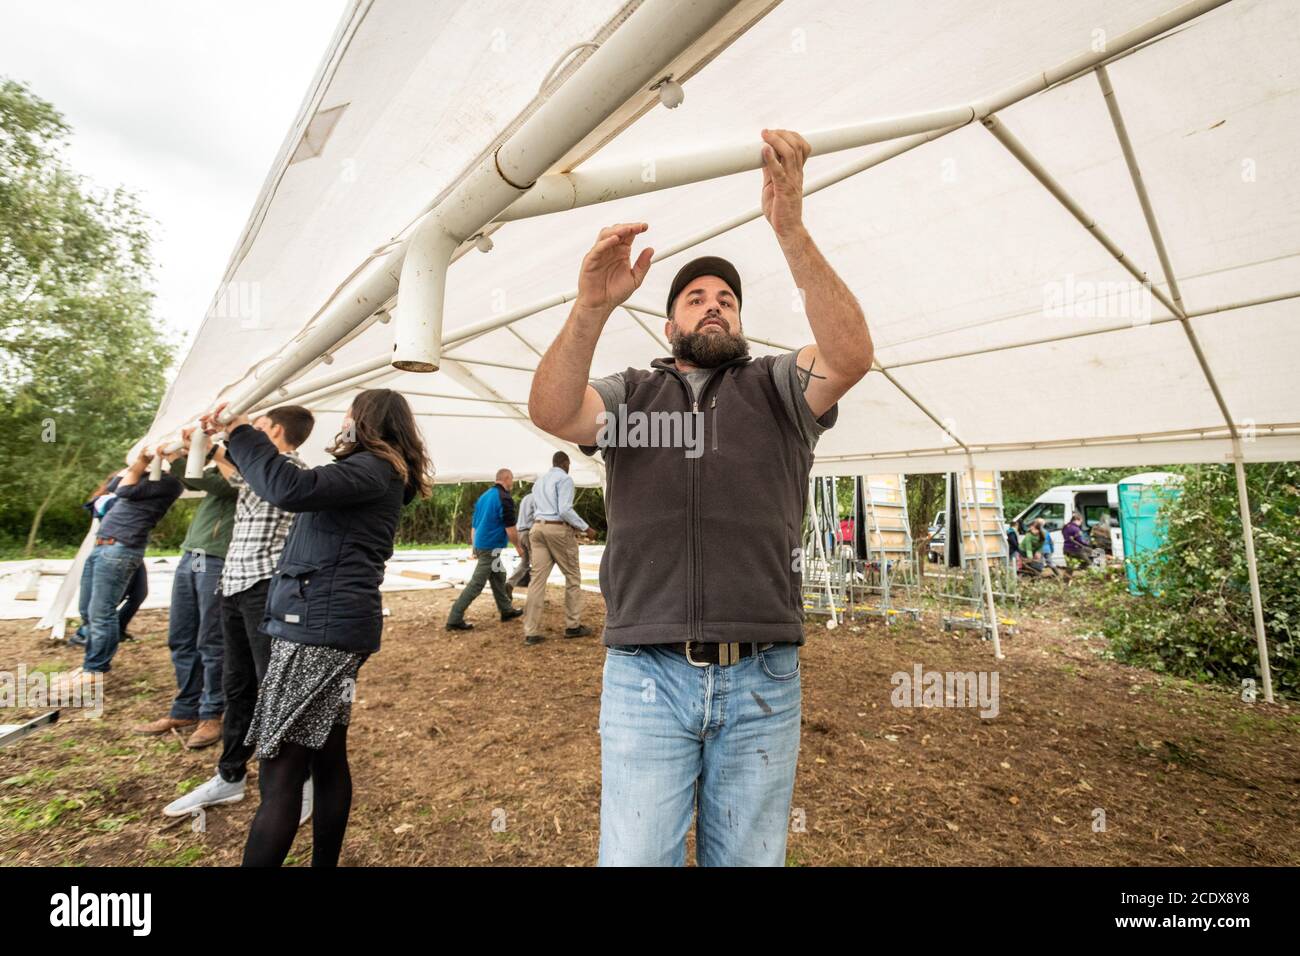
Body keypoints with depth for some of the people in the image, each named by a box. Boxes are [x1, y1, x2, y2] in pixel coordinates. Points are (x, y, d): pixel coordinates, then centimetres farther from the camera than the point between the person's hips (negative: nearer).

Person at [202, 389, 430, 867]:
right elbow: (306, 488, 28)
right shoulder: (375, 473, 22)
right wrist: (236, 438, 28)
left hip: (319, 627, -10)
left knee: (281, 775, -6)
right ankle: (325, 861, 27)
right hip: (329, 625, 10)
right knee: (328, 758, 15)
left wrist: (239, 430, -15)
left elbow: (292, 488, -27)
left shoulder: (374, 468, -10)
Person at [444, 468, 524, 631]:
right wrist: (518, 547, -2)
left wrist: (473, 545, 23)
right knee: (476, 583, -5)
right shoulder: (505, 498, -14)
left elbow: (474, 524, 17)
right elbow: (510, 529, -16)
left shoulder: (484, 496, 12)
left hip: (480, 544, 9)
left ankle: (506, 610, 31)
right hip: (491, 547, -9)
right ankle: (455, 619, -3)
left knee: (498, 577, 20)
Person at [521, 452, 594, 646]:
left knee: (537, 578, 1)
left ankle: (531, 631, -2)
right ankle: (573, 625, 13)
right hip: (558, 529, -7)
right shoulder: (565, 479, -4)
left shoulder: (539, 481, 21)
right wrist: (585, 528, -9)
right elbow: (565, 510, -16)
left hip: (538, 528, 7)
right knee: (572, 576, 8)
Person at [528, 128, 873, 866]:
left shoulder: (778, 387, 10)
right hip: (646, 675, 0)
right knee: (635, 854, 7)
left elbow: (852, 354, -9)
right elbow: (551, 412, -8)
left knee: (747, 857, 16)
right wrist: (592, 309, -24)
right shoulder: (632, 393, 10)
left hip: (761, 679, 1)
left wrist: (791, 228, -17)